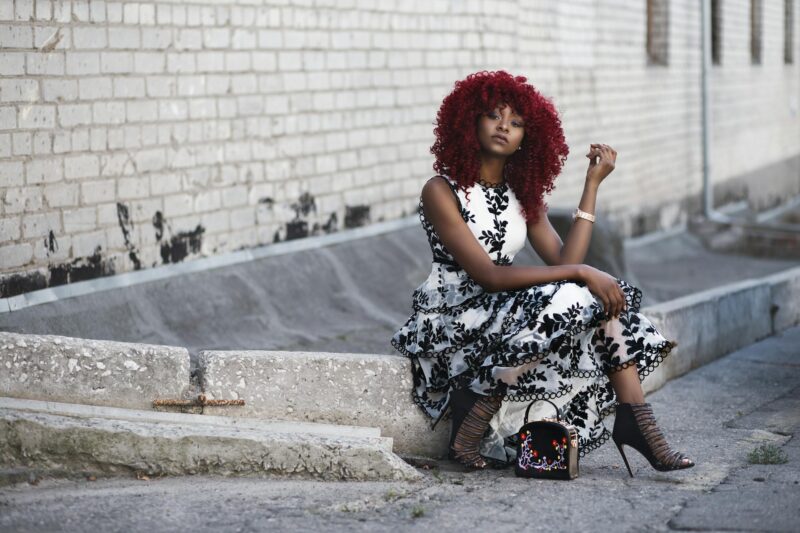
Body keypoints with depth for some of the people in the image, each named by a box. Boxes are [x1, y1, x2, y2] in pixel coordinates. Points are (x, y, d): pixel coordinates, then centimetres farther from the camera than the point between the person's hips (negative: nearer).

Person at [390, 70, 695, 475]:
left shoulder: (522, 194, 10)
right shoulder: (441, 191, -12)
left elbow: (563, 261, -4)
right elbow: (488, 276, -20)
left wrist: (592, 183, -3)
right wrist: (579, 273, -24)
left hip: (503, 314, 7)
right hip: (449, 324, -7)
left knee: (607, 296, -9)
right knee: (562, 301, -28)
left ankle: (635, 421, -14)